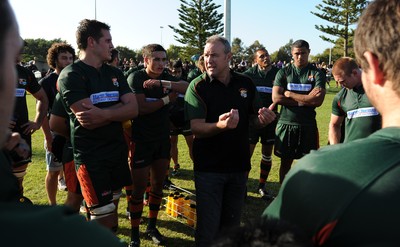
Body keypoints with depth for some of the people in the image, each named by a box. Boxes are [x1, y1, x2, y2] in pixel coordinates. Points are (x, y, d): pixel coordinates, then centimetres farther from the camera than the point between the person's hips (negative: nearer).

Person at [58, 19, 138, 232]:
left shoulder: (114, 73, 9)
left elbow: (133, 109, -4)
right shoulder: (71, 75, -12)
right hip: (90, 156, -6)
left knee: (113, 208, 17)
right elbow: (87, 120, -23)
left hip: (118, 150, 7)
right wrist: (119, 106, -11)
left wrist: (104, 114, -21)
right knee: (103, 216, -4)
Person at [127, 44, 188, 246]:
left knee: (158, 185, 12)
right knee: (139, 188, 0)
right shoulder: (135, 77, -11)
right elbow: (141, 107, -23)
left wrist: (162, 83, -30)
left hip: (163, 138, 5)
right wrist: (168, 98, -18)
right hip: (141, 140, -5)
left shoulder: (166, 77, 3)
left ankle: (152, 227, 27)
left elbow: (186, 87, -17)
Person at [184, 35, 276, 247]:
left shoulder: (245, 83, 2)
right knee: (208, 229, 4)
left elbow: (255, 120, 11)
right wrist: (219, 125, -40)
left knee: (232, 225, 20)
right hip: (208, 168, -4)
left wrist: (263, 119, -13)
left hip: (239, 166, 4)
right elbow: (196, 128, -20)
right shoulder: (197, 86, -10)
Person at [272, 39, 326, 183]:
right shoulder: (283, 72, 5)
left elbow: (318, 100, -12)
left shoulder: (317, 74, 2)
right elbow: (276, 98, -8)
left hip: (308, 124, -1)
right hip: (286, 123, 1)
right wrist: (305, 99, -11)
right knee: (285, 162, 11)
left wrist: (290, 94, -8)